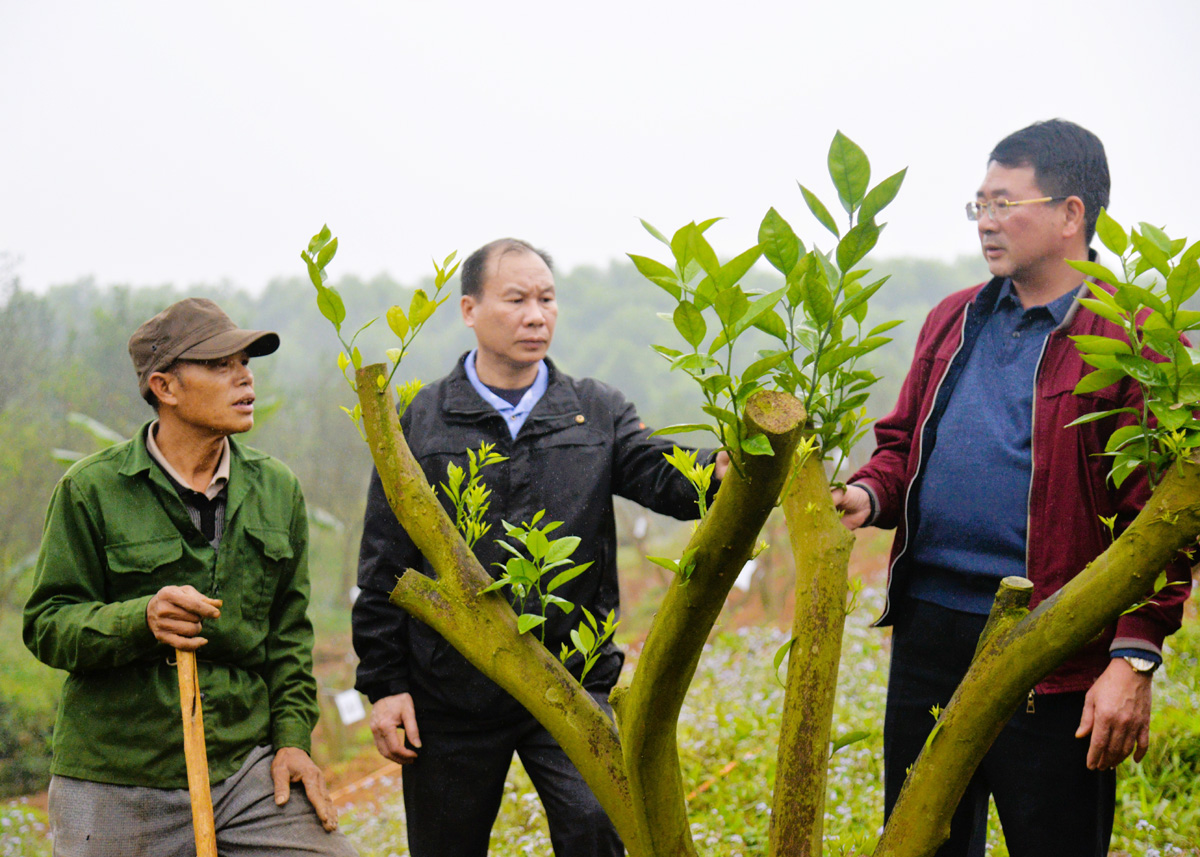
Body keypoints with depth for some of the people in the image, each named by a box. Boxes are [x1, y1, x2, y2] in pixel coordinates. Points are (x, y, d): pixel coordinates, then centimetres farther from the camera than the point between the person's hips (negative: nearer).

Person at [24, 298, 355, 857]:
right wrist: (141, 619, -23)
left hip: (248, 769, 3)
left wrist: (292, 735, 5)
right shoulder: (92, 489, -4)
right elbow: (46, 625, -7)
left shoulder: (276, 488, 9)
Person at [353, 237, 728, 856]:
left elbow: (665, 476, -8)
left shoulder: (596, 412, 9)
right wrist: (383, 684, -1)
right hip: (451, 696, 0)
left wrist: (726, 471, -31)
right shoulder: (422, 422, 5)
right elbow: (383, 568, 4)